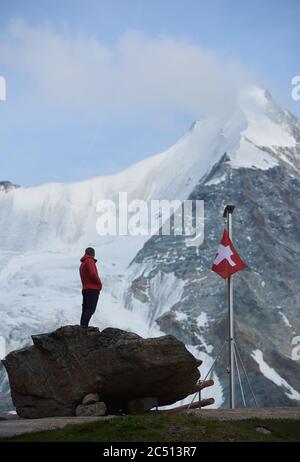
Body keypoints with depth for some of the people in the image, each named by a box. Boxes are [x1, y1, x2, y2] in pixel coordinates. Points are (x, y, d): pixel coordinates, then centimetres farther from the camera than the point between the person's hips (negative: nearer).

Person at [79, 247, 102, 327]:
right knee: (90, 310, -15)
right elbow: (93, 274, -20)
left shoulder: (82, 264, 23)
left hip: (85, 289, 10)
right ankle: (84, 326, -25)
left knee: (85, 310, 8)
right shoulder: (89, 261, -7)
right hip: (92, 289, -9)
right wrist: (100, 284, -5)